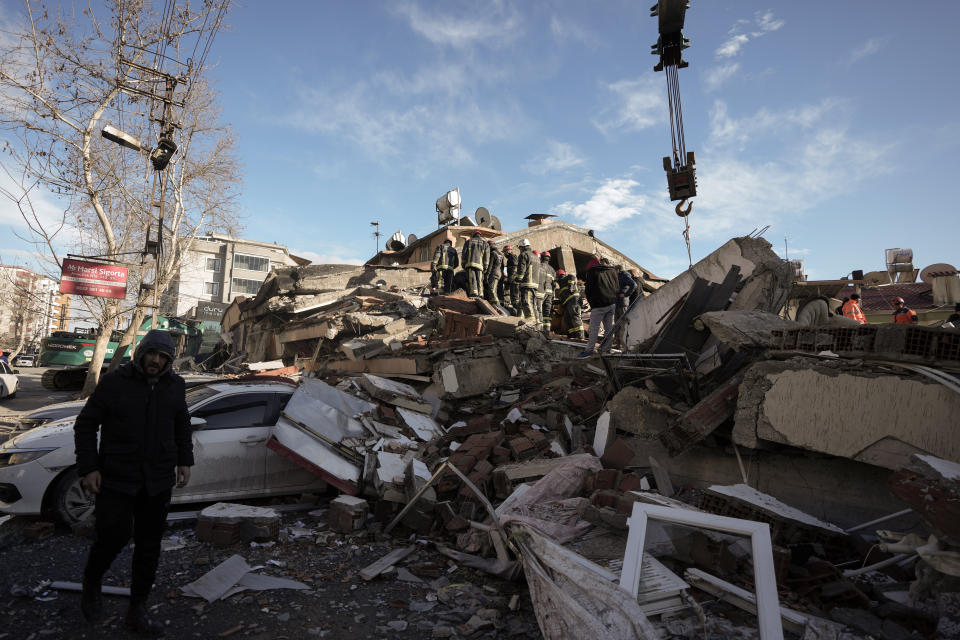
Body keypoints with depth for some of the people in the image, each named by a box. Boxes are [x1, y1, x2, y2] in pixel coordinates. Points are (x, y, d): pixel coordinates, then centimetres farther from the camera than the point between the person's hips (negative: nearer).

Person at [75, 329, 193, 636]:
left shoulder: (175, 385, 5)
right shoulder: (114, 382, -7)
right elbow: (85, 425, -1)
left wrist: (184, 461, 10)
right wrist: (88, 467, -7)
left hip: (158, 481, 3)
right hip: (117, 478, -3)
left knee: (149, 545, 8)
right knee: (114, 536, -2)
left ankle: (137, 610, 23)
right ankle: (91, 583, 33)